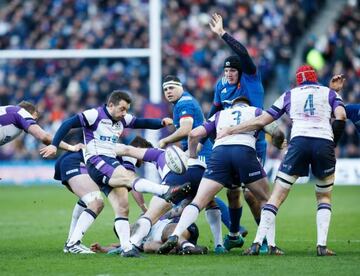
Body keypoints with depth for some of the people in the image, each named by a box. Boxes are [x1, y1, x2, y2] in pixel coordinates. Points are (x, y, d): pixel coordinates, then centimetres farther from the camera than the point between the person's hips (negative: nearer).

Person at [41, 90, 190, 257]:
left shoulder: (123, 119, 15)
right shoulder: (95, 115, -6)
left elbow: (144, 123, 14)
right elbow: (68, 124, -7)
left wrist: (162, 122, -5)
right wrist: (54, 145, -15)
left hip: (112, 162, 9)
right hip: (96, 162, -9)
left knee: (122, 208, -1)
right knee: (128, 177, -30)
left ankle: (126, 248, -5)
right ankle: (166, 191, -51)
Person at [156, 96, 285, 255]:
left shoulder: (220, 114, 32)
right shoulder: (255, 111, 28)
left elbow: (194, 134, 21)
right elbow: (277, 133, 15)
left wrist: (192, 158, 33)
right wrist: (278, 145, 36)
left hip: (219, 152, 1)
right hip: (245, 151, -1)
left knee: (198, 201, -1)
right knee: (266, 200, 19)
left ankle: (175, 236, -21)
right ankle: (271, 245, 8)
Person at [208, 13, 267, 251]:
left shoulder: (251, 79, -9)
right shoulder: (222, 86, 7)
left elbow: (243, 54, -23)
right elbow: (214, 113, 18)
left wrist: (223, 34, -24)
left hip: (254, 145, -6)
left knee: (251, 192, -12)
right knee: (233, 191, 10)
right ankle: (235, 234, 24)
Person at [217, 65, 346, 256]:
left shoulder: (289, 95, 24)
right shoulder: (329, 93, 23)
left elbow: (261, 121, 21)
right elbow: (341, 116, 3)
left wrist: (229, 131, 30)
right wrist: (332, 144, 12)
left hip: (299, 141, 0)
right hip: (324, 143, 0)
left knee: (277, 196, 7)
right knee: (324, 196, 20)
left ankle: (257, 242, -4)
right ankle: (322, 245, 4)